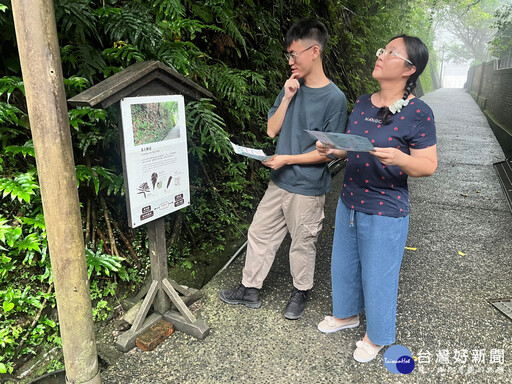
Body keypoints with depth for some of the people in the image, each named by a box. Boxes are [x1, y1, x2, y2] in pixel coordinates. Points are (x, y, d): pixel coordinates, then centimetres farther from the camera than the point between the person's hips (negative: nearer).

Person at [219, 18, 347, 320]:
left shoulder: (334, 98, -14)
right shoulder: (292, 87, 4)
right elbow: (272, 130, 3)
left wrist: (287, 159, -17)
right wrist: (287, 98, -8)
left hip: (308, 188, -6)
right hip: (279, 182, 6)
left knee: (302, 244, 11)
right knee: (259, 233, 13)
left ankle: (301, 292, 36)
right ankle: (251, 289, 31)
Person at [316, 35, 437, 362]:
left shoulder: (418, 113, -15)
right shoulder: (362, 103, 5)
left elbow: (428, 165, -14)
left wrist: (399, 158, -34)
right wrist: (332, 149, -7)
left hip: (385, 213, -7)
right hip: (349, 202, 7)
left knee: (378, 275, 10)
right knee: (344, 264, 22)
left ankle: (377, 336, 37)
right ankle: (347, 314, 49)